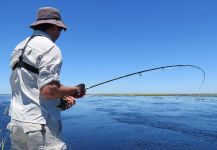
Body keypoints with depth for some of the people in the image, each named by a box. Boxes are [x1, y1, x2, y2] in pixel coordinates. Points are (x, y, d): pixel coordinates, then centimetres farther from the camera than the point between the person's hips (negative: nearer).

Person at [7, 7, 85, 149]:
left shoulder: (19, 48, 13)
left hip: (16, 122, 8)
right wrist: (75, 90, -5)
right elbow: (48, 90, -23)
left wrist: (59, 98, 12)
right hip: (40, 125, -8)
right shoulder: (49, 47, -13)